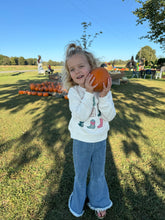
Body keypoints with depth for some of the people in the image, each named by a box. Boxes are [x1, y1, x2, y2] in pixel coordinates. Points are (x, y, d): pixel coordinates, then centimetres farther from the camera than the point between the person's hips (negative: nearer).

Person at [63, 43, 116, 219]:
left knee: (98, 174, 23)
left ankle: (98, 202, 52)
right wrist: (89, 93, -33)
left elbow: (110, 116, -15)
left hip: (100, 140, 2)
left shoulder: (103, 88, -10)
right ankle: (79, 202, 52)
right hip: (81, 140, -1)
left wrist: (104, 96, -29)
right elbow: (80, 115, -26)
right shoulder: (73, 92, -15)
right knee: (80, 175, 21)